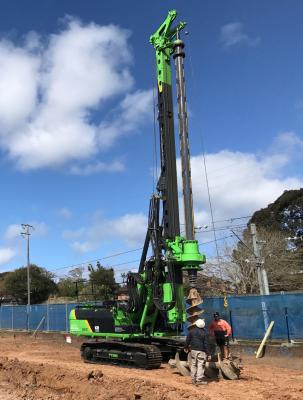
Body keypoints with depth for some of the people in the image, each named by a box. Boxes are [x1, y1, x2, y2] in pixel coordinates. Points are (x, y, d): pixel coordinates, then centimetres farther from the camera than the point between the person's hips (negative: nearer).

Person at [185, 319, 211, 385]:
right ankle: (199, 380, 1)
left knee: (193, 364, 13)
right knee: (200, 365, 1)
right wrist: (208, 353, -5)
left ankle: (193, 379, 18)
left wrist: (186, 347, 21)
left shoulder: (191, 331, -1)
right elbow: (206, 344, -9)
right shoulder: (203, 332, -11)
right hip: (201, 351, -4)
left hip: (193, 350, 4)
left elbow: (187, 340, 6)